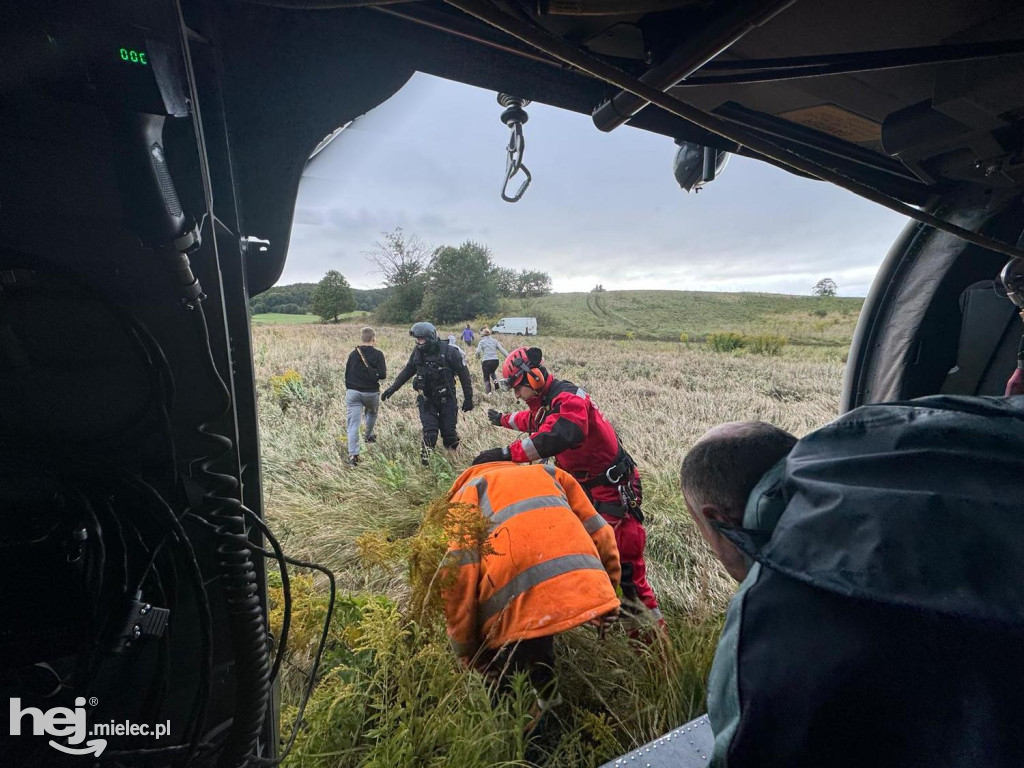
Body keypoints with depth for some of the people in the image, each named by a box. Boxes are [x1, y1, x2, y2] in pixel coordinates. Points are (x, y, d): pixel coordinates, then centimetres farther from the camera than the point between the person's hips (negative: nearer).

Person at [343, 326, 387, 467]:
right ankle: (369, 435, 46)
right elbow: (382, 375, -14)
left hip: (352, 392, 2)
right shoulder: (377, 354, -9)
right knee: (372, 413, 31)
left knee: (353, 424, 0)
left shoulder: (353, 354, 3)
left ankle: (353, 454, -5)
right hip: (371, 393, -2)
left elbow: (347, 374, 8)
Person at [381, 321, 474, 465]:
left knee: (449, 432, 2)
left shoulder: (449, 351, -15)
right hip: (426, 399, 2)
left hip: (446, 399, -2)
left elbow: (464, 374, -9)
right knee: (429, 432, -8)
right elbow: (408, 371, 13)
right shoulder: (418, 352, -3)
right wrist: (393, 388, 11)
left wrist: (468, 398, -8)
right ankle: (425, 460, 10)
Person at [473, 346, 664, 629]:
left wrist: (506, 453, -42)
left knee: (625, 566, -9)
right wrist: (504, 419, 49)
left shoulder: (568, 397, -23)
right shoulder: (545, 402, 7)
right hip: (582, 486, 10)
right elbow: (532, 421, 33)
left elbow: (556, 438, -42)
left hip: (611, 488, -10)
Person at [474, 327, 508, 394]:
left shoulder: (482, 341, 4)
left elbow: (478, 352, -7)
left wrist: (478, 357, 15)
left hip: (486, 361, -3)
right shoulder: (494, 340, 12)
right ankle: (495, 380, 5)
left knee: (486, 378, 11)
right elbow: (502, 350, 6)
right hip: (495, 360, 3)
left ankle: (488, 392, -5)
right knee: (492, 372, 33)